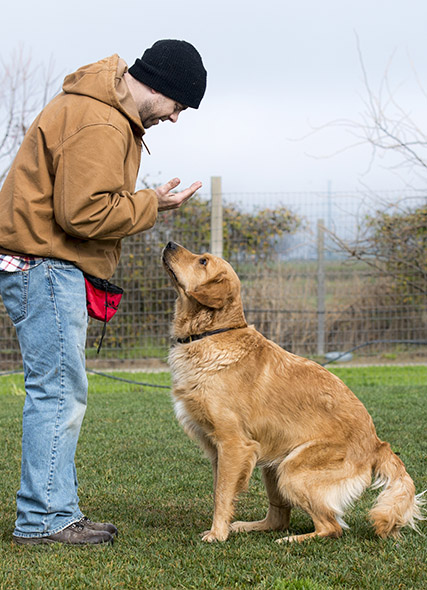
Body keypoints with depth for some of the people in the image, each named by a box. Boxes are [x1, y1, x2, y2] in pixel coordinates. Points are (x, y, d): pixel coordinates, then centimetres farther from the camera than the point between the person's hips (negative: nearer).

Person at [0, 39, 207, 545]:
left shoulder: (105, 110, 18)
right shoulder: (99, 125, -18)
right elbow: (83, 212, -24)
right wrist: (150, 205, -12)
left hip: (47, 266, 11)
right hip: (45, 265, -11)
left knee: (61, 390, 12)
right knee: (59, 389, -9)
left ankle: (54, 511, 18)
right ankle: (44, 518, -5)